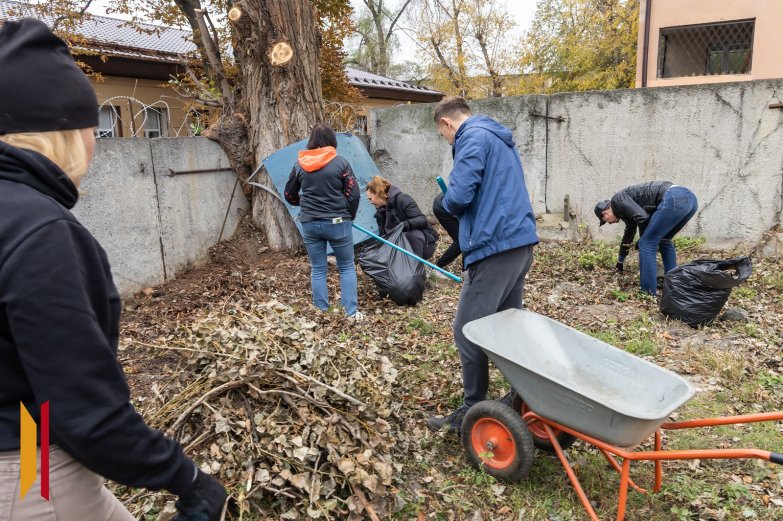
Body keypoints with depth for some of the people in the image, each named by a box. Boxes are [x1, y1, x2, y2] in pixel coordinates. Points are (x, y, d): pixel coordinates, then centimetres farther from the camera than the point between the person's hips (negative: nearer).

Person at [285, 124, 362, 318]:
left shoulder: (300, 165, 3)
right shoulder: (340, 162, -6)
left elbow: (290, 195, 13)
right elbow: (353, 193, -8)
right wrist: (350, 215, 8)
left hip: (310, 224, 3)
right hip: (337, 222, -2)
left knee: (318, 270, 12)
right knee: (347, 267, 11)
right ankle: (352, 312, 9)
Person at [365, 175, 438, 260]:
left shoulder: (402, 199, -16)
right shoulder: (381, 212, 6)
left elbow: (422, 220, -25)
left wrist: (407, 224, -43)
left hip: (424, 243, -6)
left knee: (412, 234, -39)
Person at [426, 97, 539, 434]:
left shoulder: (473, 138, -9)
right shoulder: (500, 138, 22)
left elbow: (458, 196, -18)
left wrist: (448, 204, 4)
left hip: (494, 247, -10)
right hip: (521, 242, 10)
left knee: (468, 333, -1)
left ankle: (473, 412, 9)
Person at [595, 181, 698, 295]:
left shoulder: (617, 200, 7)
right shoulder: (628, 211, 33)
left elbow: (642, 217, -8)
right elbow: (628, 235, 46)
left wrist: (643, 240, 11)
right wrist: (620, 262, 60)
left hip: (674, 199, -10)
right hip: (689, 197, 10)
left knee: (646, 244, -1)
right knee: (664, 241, 27)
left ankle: (648, 294, 3)